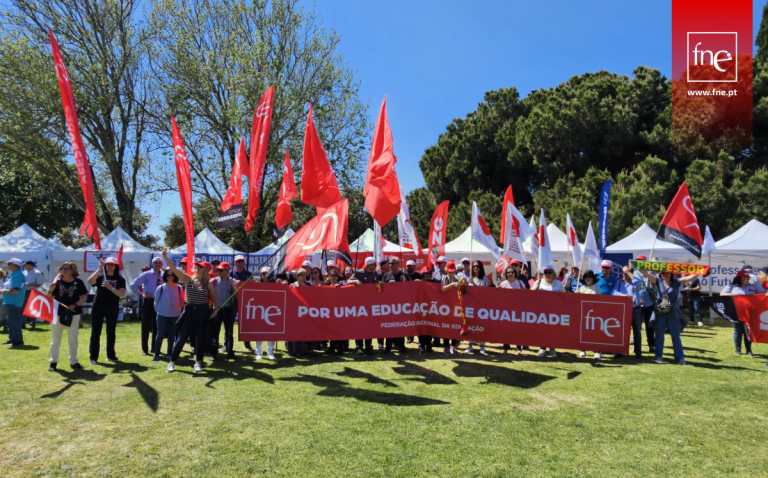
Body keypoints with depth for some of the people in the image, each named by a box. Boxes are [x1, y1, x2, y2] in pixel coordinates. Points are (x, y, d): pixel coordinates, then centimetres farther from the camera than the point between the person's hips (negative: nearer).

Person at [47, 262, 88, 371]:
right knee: (55, 339, 9)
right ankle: (53, 361, 21)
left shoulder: (78, 282, -4)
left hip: (73, 314, -1)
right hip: (57, 313, 1)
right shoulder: (57, 282, 0)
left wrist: (75, 305, -16)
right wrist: (51, 290, -21)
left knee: (73, 339, 9)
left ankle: (73, 361, 18)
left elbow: (85, 296, -2)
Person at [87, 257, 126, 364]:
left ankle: (110, 355, 19)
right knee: (95, 332, 2)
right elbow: (90, 281, -18)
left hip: (112, 308, 0)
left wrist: (110, 287, -20)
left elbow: (122, 294, -9)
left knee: (111, 332, 9)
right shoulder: (100, 277, 4)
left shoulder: (119, 279, 3)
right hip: (98, 307, 0)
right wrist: (99, 269, -22)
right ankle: (93, 356, 8)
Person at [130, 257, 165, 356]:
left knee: (157, 326, 10)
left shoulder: (163, 276, 7)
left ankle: (154, 348, 22)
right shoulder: (146, 275, -5)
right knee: (146, 326, 2)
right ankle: (145, 349, 10)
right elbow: (133, 285, -9)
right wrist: (141, 294, -10)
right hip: (148, 301, -4)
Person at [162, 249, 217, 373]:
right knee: (181, 338, 1)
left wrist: (215, 310, -6)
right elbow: (174, 268, -9)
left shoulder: (208, 284, 0)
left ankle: (198, 362, 22)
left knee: (200, 338, 7)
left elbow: (214, 299, 9)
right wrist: (165, 256, -19)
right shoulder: (188, 279, 0)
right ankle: (172, 362, 13)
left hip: (203, 313, 0)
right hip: (189, 312, 0)